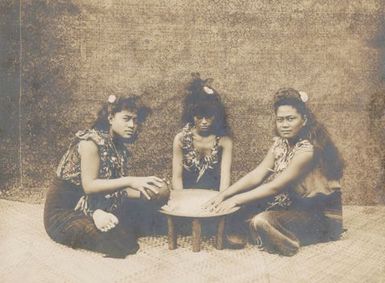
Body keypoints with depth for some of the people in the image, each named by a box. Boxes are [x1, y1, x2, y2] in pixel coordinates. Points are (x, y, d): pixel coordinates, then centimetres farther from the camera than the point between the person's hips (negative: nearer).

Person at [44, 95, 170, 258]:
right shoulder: (91, 140, -16)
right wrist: (129, 181, -30)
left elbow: (117, 189, -1)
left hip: (95, 206, 7)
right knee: (118, 240, -31)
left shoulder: (121, 149, 7)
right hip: (64, 212, -7)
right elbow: (89, 186, -24)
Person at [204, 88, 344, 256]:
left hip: (323, 216, -8)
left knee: (262, 220, -27)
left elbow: (275, 187, -24)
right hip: (299, 205, 8)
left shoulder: (307, 149, -25)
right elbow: (257, 175, -4)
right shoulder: (281, 143, 1)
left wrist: (236, 199, -23)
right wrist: (224, 195, -15)